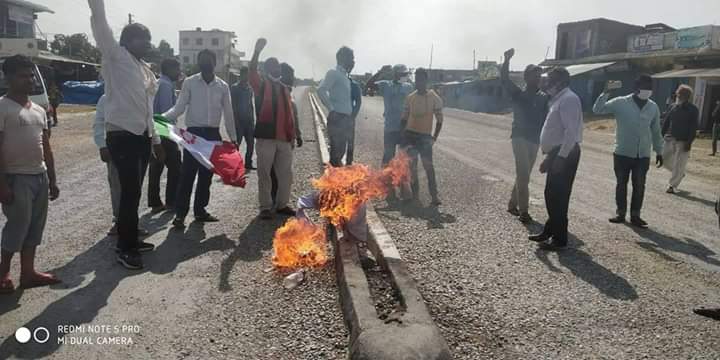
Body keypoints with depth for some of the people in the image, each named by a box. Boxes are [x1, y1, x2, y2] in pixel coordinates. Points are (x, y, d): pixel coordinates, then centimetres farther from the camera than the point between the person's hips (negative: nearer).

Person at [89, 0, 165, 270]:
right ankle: (126, 249, 4)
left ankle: (129, 240, 25)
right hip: (122, 136, -8)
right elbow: (101, 28, -20)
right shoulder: (116, 57, -3)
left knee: (134, 191, 13)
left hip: (141, 136, 8)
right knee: (130, 191, -7)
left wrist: (155, 139, 21)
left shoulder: (146, 69, 17)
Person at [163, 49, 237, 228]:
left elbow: (228, 114, 9)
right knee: (187, 173, -6)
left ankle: (200, 210, 18)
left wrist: (233, 138, 8)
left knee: (207, 174, 8)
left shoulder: (223, 86, 6)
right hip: (193, 132, -2)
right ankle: (180, 213, -1)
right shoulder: (189, 83, 0)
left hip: (213, 134, 3)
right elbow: (179, 108, -3)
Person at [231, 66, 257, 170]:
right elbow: (232, 106, -9)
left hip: (249, 120, 6)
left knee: (251, 143, 6)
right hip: (238, 120, -6)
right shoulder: (234, 88, -4)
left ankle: (248, 163, 16)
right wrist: (235, 120, -14)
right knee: (236, 143, -6)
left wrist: (252, 120, 13)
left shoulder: (250, 88, 14)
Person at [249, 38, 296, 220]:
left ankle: (282, 204, 21)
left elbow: (289, 113, 17)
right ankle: (265, 207, 8)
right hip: (266, 137, -5)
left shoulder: (284, 89, 18)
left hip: (284, 138, 5)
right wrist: (257, 50, -29)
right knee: (264, 173, 0)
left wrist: (292, 135, 14)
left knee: (285, 174, 9)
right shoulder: (261, 84, 3)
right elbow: (252, 72, -17)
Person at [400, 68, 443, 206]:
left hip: (425, 136, -2)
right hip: (410, 134, 2)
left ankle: (434, 195, 0)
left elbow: (439, 120, 2)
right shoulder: (410, 98, 6)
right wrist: (402, 135, 3)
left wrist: (434, 137, -4)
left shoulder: (435, 99, -3)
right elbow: (404, 118, 12)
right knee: (412, 164, -2)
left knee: (428, 164, -8)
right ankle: (415, 194, 8)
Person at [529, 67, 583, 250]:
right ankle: (550, 231, 29)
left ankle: (560, 239, 6)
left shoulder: (568, 99, -13)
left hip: (564, 154, -10)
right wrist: (550, 157, 20)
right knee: (551, 194, 17)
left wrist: (561, 157, -27)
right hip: (557, 154, 10)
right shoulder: (559, 99, 18)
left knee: (558, 196, -4)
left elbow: (571, 131, -23)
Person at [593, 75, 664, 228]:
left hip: (643, 155, 3)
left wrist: (659, 151, 14)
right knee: (621, 184, 7)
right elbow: (597, 110, -12)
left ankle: (635, 215, 18)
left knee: (639, 186, 6)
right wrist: (606, 93, -24)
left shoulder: (653, 107, 4)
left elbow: (656, 131, 13)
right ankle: (620, 213, 20)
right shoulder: (621, 103, -6)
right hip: (622, 153, -2)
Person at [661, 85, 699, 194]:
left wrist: (689, 142, -17)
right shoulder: (674, 107, 7)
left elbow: (694, 128, -11)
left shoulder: (693, 110, -6)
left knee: (678, 165, -3)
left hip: (683, 141, -5)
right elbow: (666, 122, 11)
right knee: (664, 159, 6)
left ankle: (672, 185, 6)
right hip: (670, 139, 5)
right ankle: (680, 173, 30)